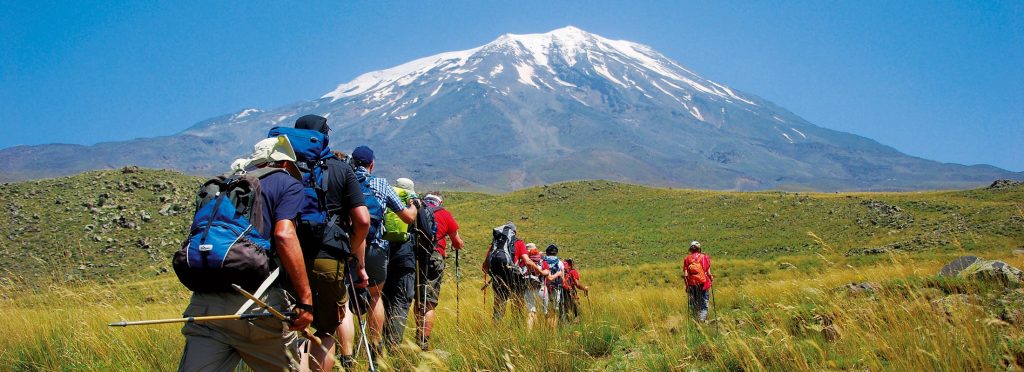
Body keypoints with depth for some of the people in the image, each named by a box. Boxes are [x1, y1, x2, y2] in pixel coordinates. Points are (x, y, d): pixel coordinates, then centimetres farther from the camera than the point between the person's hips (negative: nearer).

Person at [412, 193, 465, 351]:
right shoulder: (445, 214, 12)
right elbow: (459, 244, 19)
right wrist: (455, 244, 42)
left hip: (412, 257, 3)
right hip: (433, 258, -3)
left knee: (418, 299, 17)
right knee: (429, 303, -3)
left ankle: (419, 337, 19)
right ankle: (424, 343, -10)